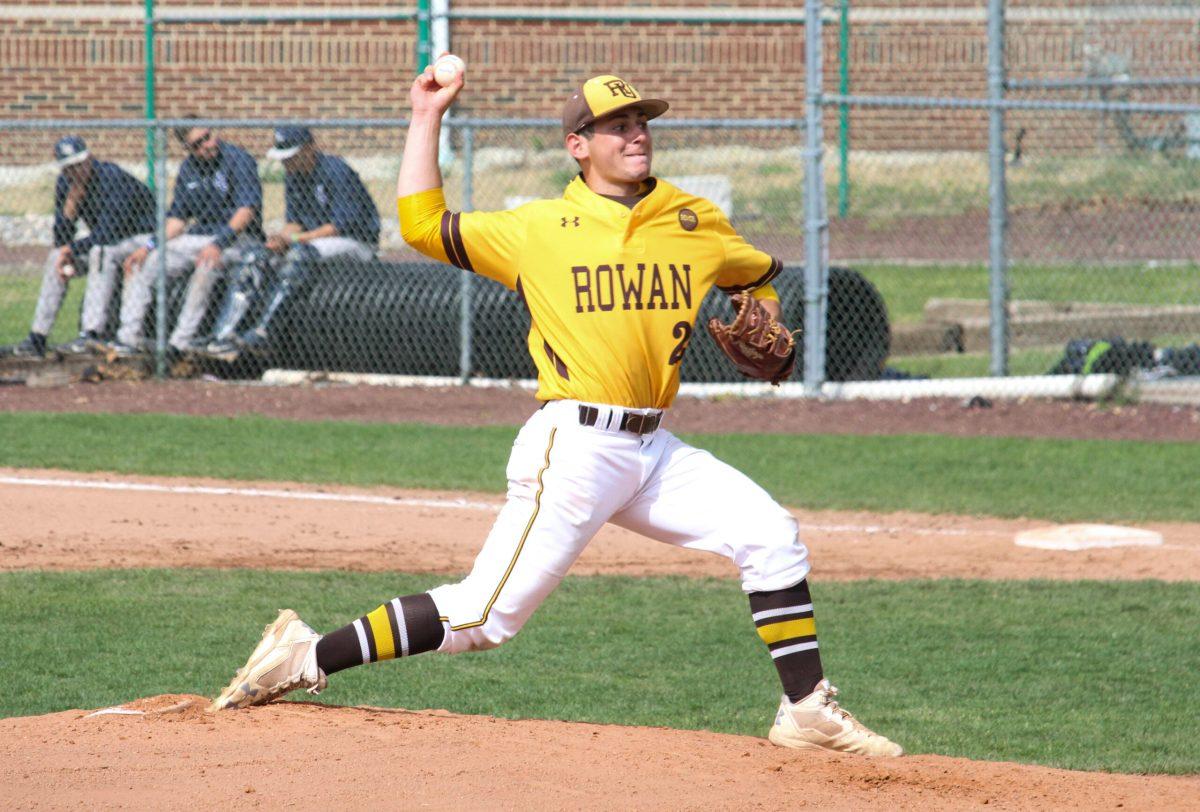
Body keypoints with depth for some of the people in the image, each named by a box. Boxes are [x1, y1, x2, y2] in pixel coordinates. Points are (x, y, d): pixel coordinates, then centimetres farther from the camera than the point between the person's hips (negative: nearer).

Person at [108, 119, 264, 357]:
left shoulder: (238, 160, -11)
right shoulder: (188, 168, 10)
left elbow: (247, 208, -21)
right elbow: (177, 217, 12)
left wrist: (219, 244, -33)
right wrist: (149, 246, -4)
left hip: (238, 237, -7)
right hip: (197, 237, 7)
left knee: (206, 266, -38)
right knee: (141, 264, -6)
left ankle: (182, 340, -33)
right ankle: (128, 339, -10)